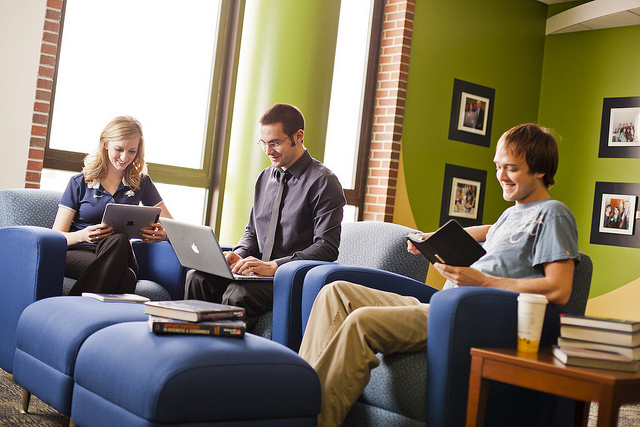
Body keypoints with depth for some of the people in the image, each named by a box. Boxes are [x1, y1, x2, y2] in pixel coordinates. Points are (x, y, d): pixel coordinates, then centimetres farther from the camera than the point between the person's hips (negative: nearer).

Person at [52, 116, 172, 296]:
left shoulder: (141, 183, 13)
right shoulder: (79, 183, 8)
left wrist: (162, 234, -16)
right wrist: (82, 235, -22)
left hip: (118, 255, 3)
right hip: (77, 254, -2)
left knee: (118, 241, -38)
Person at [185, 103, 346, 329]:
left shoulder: (323, 182, -8)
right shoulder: (265, 178, 17)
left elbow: (327, 248, -16)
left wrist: (273, 266, -23)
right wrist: (239, 255, 0)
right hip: (259, 273, 7)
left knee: (238, 293, -33)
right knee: (197, 277, -17)